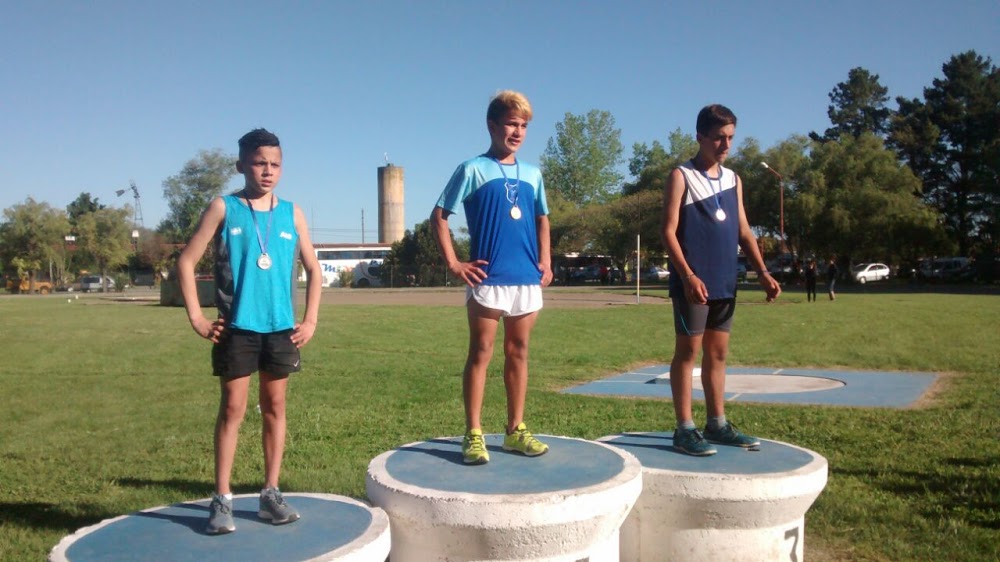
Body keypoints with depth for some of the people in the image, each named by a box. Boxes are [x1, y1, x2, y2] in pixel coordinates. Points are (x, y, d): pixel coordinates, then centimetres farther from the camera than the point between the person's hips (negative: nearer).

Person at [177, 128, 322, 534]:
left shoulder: (292, 214, 7)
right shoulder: (223, 208, 0)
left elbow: (313, 269, 13)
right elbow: (187, 261, -1)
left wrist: (310, 320, 5)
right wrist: (197, 319, -6)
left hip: (281, 328, 3)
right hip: (236, 328, -3)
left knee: (275, 407, 9)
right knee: (232, 409, 0)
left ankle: (271, 494, 18)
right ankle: (221, 500, 8)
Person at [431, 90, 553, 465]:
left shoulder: (532, 174, 13)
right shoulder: (473, 170, -2)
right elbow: (438, 217, -2)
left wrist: (545, 261, 12)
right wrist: (454, 264, -9)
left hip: (528, 279, 5)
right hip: (488, 279, -5)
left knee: (518, 353, 10)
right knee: (480, 353, -1)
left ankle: (516, 430, 20)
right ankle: (473, 435, 5)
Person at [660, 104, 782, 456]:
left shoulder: (733, 180, 14)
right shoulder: (681, 177, -4)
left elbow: (743, 232, 16)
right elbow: (669, 232, -10)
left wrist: (763, 273, 5)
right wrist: (688, 276, -21)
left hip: (725, 283, 6)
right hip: (693, 282, -6)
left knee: (717, 352, 12)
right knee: (688, 351, -2)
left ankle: (717, 424, 21)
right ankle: (685, 429, 4)